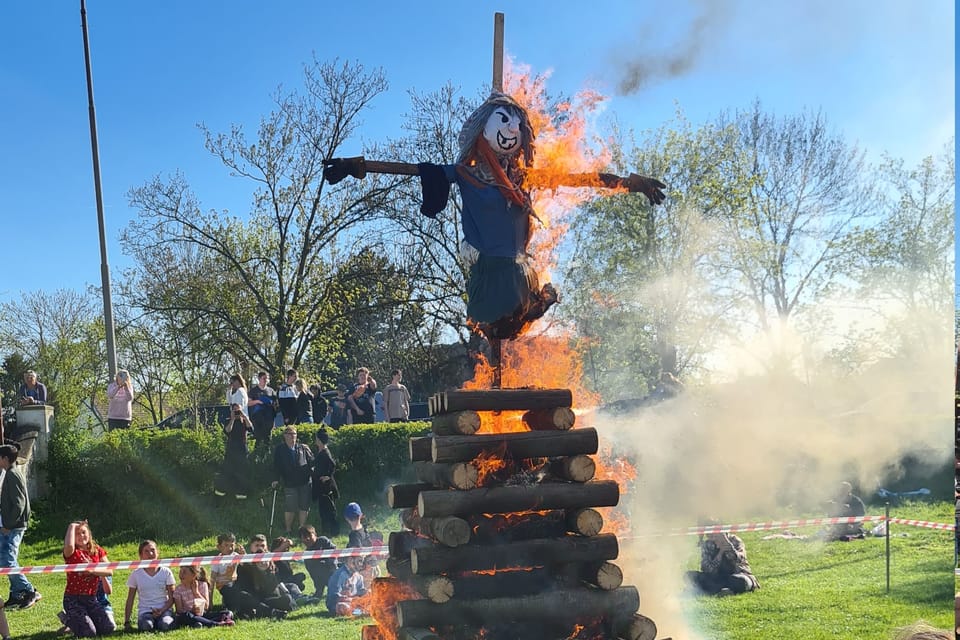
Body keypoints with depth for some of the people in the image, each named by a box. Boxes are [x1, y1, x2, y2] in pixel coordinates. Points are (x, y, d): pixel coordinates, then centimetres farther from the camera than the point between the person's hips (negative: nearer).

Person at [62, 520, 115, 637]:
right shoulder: (71, 553, -6)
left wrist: (91, 570, -18)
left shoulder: (97, 550, 7)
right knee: (89, 633, -19)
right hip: (73, 599, -5)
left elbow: (109, 571, -3)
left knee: (109, 628, -8)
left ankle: (83, 619, 19)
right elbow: (69, 545, -34)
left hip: (91, 598, 5)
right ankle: (68, 618, 13)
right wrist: (71, 526, -20)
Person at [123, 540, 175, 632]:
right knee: (146, 626, -35)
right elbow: (130, 601, 9)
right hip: (145, 611, 0)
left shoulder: (166, 572, 4)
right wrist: (127, 622, 1)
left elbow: (171, 598, 4)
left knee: (165, 625, -34)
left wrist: (161, 610, -15)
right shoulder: (136, 575, 5)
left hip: (164, 609, 0)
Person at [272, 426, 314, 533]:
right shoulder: (280, 450, 5)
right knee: (290, 508, -3)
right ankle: (288, 530, 14)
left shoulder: (303, 448, 10)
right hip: (289, 484, -2)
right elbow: (276, 466, 1)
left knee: (304, 507, 5)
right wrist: (276, 480, -9)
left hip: (305, 482, 2)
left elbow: (312, 462, 12)